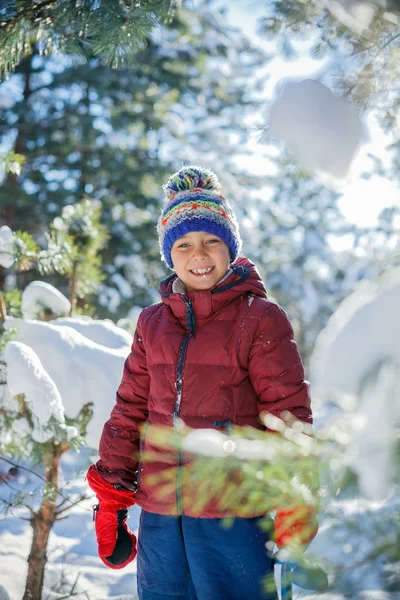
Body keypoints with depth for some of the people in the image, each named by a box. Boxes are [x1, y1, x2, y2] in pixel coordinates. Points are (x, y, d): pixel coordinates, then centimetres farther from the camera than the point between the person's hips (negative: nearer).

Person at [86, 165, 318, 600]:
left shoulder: (260, 319, -3)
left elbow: (288, 413, -5)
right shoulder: (152, 323, 11)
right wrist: (110, 499, 10)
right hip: (159, 510, 5)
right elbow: (129, 409, 13)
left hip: (232, 512, -4)